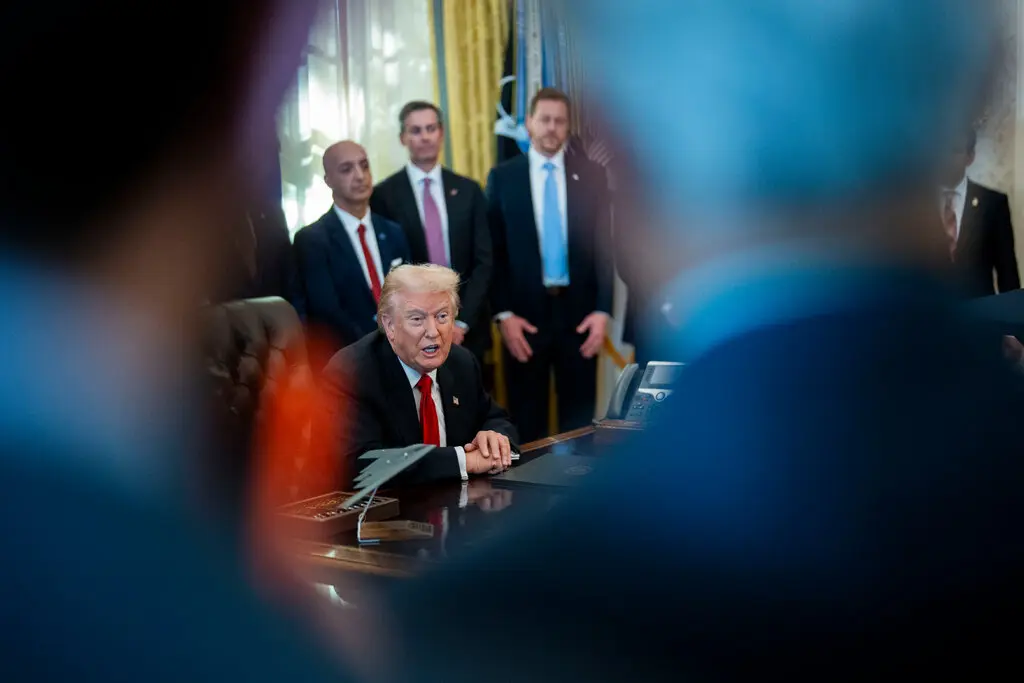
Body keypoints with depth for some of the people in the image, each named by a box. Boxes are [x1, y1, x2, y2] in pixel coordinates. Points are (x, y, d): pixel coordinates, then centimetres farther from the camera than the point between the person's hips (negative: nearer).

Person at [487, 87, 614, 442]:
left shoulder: (592, 175, 5)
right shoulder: (502, 177, 3)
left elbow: (604, 247, 4)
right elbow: (493, 252, 0)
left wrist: (602, 310, -4)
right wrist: (503, 314, -9)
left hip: (579, 311, 1)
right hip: (524, 313, -1)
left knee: (579, 414, 9)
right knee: (527, 416, 8)